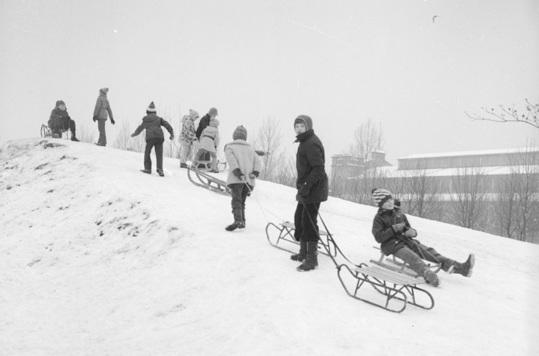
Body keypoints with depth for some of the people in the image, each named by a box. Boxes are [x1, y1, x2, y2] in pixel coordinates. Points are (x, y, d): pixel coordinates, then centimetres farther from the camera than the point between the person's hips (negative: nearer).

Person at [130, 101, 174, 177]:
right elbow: (167, 125, 8)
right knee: (159, 154, 2)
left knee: (147, 153, 13)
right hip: (159, 137, 1)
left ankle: (148, 168, 5)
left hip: (150, 137, -1)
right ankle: (160, 169, -16)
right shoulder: (158, 118, 18)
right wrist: (172, 134, 10)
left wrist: (134, 134, 48)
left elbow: (140, 129, 31)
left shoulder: (145, 120, 19)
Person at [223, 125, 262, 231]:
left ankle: (238, 220, -30)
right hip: (249, 180, 5)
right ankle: (242, 221, 12)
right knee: (242, 201, 17)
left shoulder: (229, 147, 10)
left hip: (236, 179, -5)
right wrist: (255, 173, -3)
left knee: (236, 200, -12)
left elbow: (231, 160, -10)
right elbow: (258, 161, 9)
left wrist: (238, 172, -18)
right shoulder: (250, 148, 24)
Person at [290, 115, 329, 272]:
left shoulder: (311, 144, -17)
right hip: (306, 189, 11)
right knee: (299, 219, 17)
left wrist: (306, 186, -27)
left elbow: (318, 169, -24)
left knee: (309, 222, -8)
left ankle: (312, 258, -3)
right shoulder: (305, 142, 16)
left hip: (313, 190, -11)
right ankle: (304, 253, 29)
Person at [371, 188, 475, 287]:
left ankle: (460, 267, -29)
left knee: (429, 251, -15)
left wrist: (412, 232, -6)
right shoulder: (379, 218, 1)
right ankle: (428, 275, -64)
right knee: (412, 257, -34)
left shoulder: (399, 214, 19)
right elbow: (378, 238, -11)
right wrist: (394, 228, -17)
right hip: (391, 245, -6)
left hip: (406, 240, 6)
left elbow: (409, 228, 19)